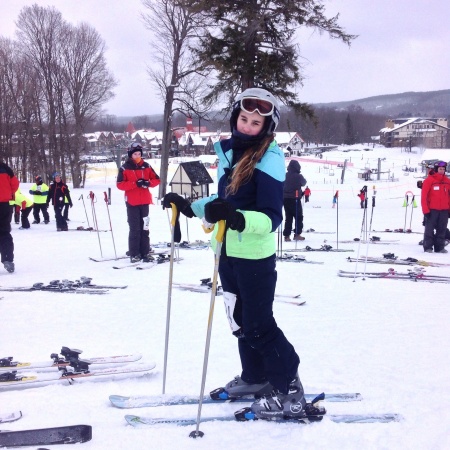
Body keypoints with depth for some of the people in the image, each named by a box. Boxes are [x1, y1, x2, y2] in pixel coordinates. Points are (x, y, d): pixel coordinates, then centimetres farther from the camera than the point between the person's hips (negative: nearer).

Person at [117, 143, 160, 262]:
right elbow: (120, 184, -11)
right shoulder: (125, 168, -3)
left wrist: (148, 183, -11)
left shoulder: (146, 166, 9)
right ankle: (134, 254, 1)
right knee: (135, 229, -4)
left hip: (144, 202, 4)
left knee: (145, 228, 6)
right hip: (132, 202, -4)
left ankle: (145, 252, 11)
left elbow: (156, 180, 10)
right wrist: (135, 183, -20)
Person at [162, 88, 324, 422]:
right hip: (228, 251, 8)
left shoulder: (269, 160, -17)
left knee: (258, 324, -2)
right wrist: (190, 207, 15)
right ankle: (255, 378, 35)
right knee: (240, 320, 18)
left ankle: (290, 391, 11)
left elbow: (272, 217, -24)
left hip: (254, 255, -8)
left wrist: (238, 219, -40)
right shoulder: (228, 151, 5)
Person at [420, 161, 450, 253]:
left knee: (442, 230, 6)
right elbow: (424, 196, -7)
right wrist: (426, 210, -11)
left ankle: (440, 247, 12)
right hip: (432, 210, -4)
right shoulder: (429, 180, -6)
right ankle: (428, 247, 4)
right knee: (429, 229, -1)